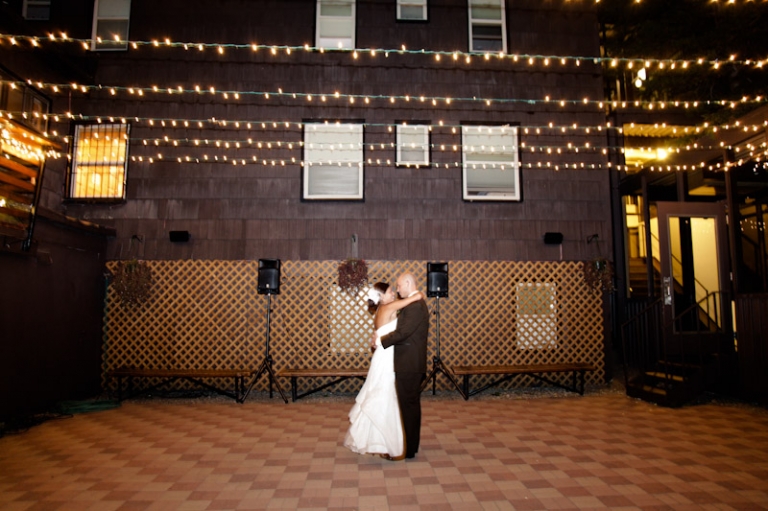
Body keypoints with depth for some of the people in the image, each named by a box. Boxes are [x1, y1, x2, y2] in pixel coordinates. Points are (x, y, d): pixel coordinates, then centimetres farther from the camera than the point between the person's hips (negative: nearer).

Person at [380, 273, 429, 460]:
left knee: (409, 405, -2)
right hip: (411, 364, 10)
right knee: (411, 404, 16)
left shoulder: (415, 305, -17)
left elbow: (403, 332, -23)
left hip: (409, 365, -10)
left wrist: (381, 341, -12)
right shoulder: (416, 303, 16)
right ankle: (410, 445, 28)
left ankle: (408, 449, 8)